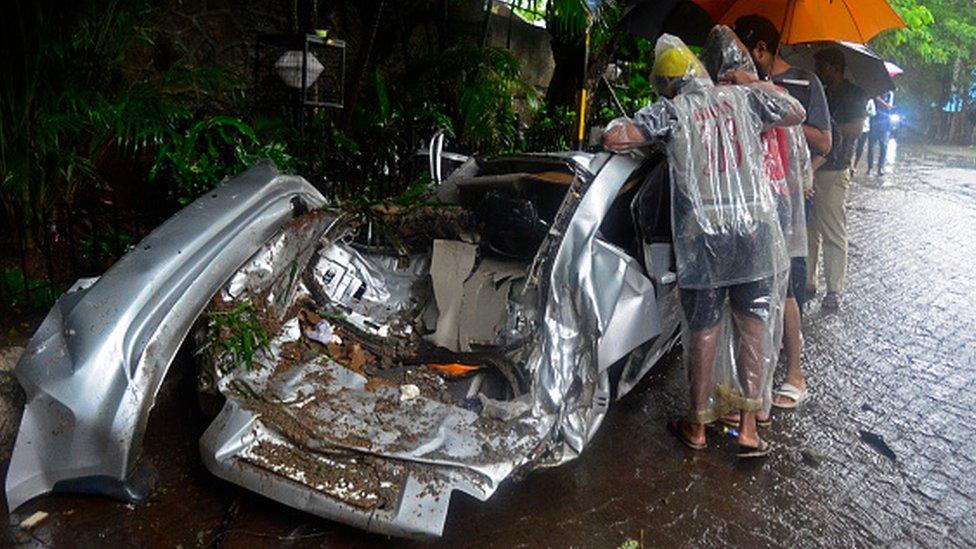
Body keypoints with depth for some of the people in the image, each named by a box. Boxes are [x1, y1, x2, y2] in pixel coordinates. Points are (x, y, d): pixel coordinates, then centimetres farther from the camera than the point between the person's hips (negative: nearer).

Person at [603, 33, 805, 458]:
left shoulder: (670, 111, -1)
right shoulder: (743, 98, 10)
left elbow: (615, 138, -13)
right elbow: (797, 114, 26)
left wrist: (616, 127, 10)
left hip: (703, 236, -2)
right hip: (756, 231, 3)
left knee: (703, 332, 9)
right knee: (754, 327, 11)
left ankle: (697, 426, 22)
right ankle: (748, 427, 15)